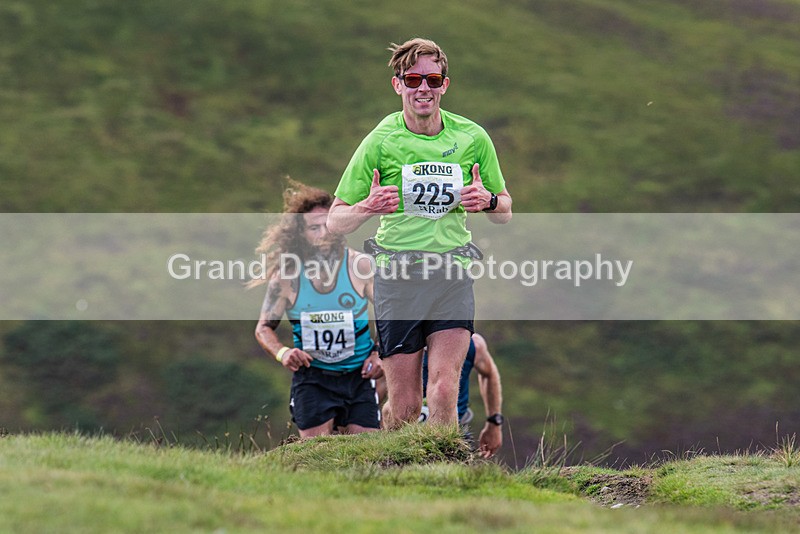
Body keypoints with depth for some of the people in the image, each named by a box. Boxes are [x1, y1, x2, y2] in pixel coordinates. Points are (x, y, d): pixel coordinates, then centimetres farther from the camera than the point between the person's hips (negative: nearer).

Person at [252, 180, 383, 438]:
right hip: (312, 377, 0)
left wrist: (380, 354, -9)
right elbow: (264, 328, 4)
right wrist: (282, 353, -16)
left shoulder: (360, 265, -6)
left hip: (358, 375, 0)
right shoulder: (285, 277, -6)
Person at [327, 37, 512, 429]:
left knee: (444, 393, -14)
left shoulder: (472, 138, 3)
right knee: (404, 405, -1)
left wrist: (488, 201, -9)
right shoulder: (380, 141, -3)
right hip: (397, 277, -1)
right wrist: (368, 207, -22)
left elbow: (505, 214, 14)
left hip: (453, 276, 1)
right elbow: (336, 223, 0)